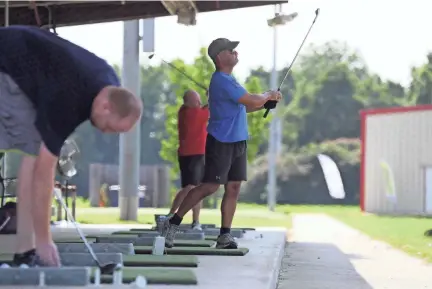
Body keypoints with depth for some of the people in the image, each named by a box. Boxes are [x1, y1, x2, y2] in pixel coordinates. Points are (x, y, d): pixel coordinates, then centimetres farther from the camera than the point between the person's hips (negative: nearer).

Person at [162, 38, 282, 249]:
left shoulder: (228, 80, 16)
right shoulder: (221, 81, -17)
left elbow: (245, 106, 25)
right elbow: (253, 101, -19)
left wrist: (266, 102, 10)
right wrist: (268, 96, 1)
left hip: (237, 142, 9)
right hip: (221, 142, -9)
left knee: (233, 188, 4)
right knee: (210, 186, -10)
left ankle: (224, 237, 5)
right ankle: (173, 223, -1)